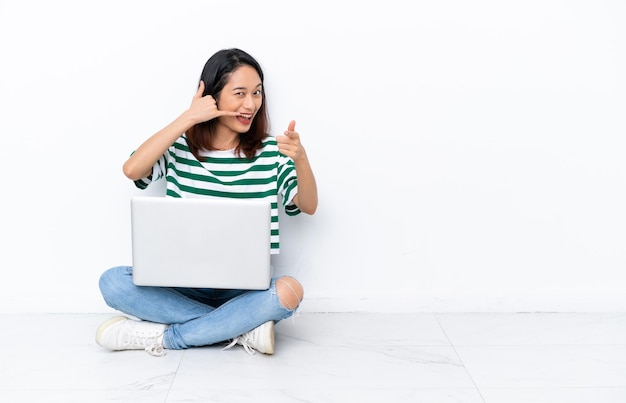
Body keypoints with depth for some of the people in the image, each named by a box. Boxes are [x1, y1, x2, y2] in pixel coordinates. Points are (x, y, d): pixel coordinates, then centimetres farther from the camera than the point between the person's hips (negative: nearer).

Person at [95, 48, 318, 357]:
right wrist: (187, 118, -17)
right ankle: (243, 328, -23)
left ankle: (162, 337, -20)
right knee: (113, 282, -24)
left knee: (289, 291, -32)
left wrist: (300, 158, -23)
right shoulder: (180, 147, 0)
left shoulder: (270, 152, 1)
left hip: (243, 289, 0)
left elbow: (308, 206, -4)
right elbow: (132, 170, -17)